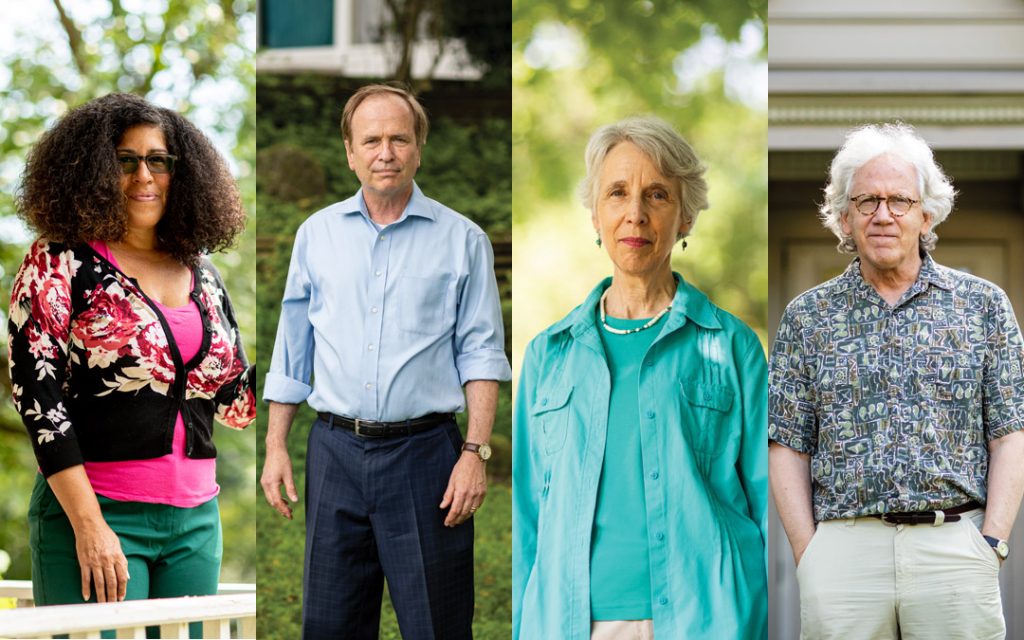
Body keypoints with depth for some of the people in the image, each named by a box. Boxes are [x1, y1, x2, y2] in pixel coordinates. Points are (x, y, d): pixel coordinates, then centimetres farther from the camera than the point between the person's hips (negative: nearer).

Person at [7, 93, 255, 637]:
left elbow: (236, 404, 16)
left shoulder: (201, 275, 13)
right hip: (94, 510, -5)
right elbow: (37, 395, -10)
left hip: (195, 520, 5)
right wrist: (89, 524, -16)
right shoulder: (59, 264, -2)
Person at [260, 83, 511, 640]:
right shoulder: (317, 234, 10)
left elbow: (481, 354, 0)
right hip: (336, 450, 3)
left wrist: (476, 452, -9)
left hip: (425, 451, -2)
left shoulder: (462, 239, 2)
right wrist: (276, 446, 8)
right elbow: (291, 349, 14)